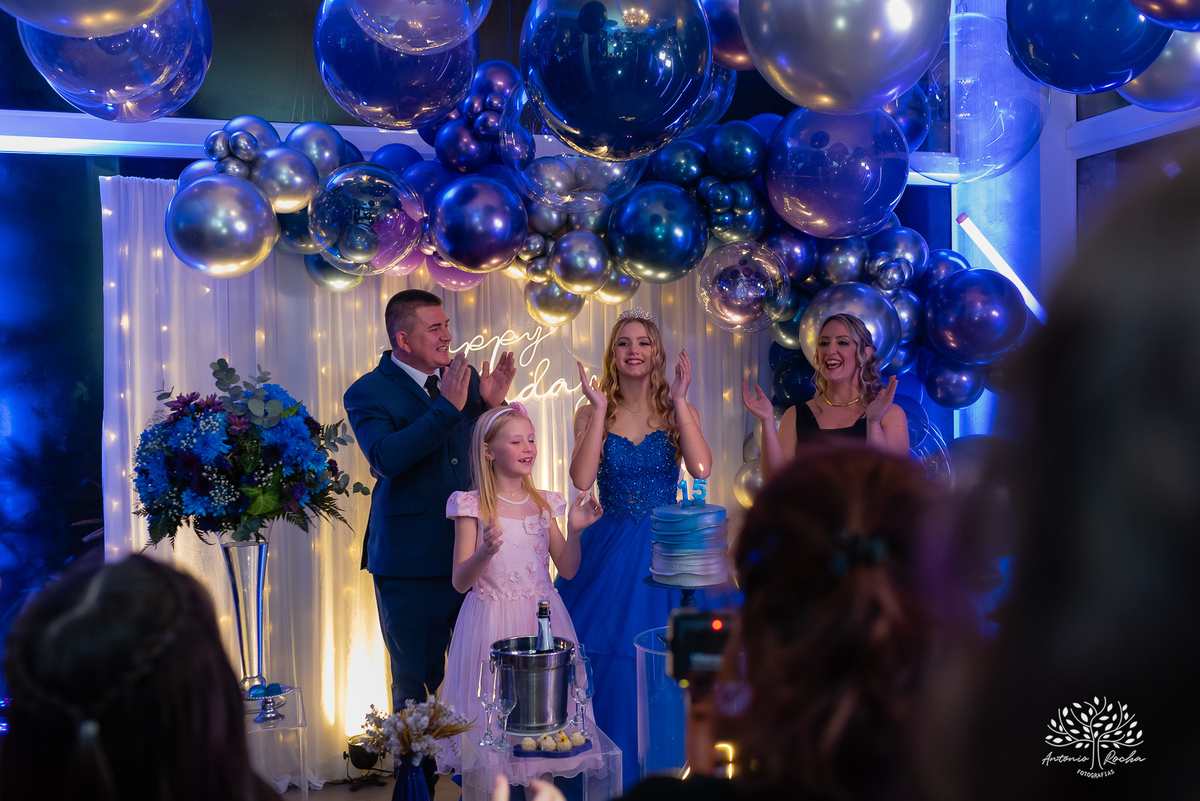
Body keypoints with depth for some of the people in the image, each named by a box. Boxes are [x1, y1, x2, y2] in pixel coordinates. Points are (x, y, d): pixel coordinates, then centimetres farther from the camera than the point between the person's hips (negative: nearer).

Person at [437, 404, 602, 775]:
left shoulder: (545, 504, 7)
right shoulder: (473, 506, -5)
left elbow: (567, 570, 8)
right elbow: (460, 582, -7)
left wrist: (574, 530, -8)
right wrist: (485, 552, -25)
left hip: (542, 619, 4)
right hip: (492, 623, -3)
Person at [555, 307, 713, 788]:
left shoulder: (677, 412, 2)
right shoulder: (592, 413, 1)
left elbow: (701, 468, -17)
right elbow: (582, 479, -16)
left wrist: (679, 402, -14)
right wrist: (600, 407, -14)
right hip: (607, 551, 0)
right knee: (602, 661, 2)